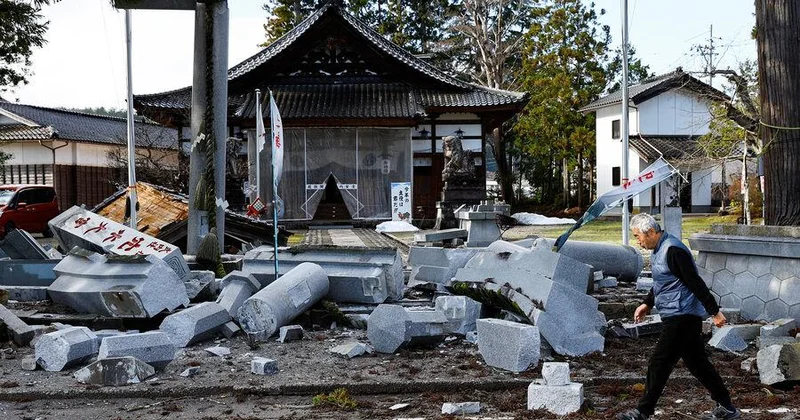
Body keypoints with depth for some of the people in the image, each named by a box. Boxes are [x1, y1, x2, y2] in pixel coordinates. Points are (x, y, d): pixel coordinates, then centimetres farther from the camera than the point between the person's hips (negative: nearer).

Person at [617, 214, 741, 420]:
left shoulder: (673, 250, -19)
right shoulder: (660, 250, 13)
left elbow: (696, 283, -20)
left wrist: (714, 311, -19)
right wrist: (647, 304, 22)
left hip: (681, 317, -10)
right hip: (682, 317, 10)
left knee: (658, 364, -5)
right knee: (698, 363, 15)